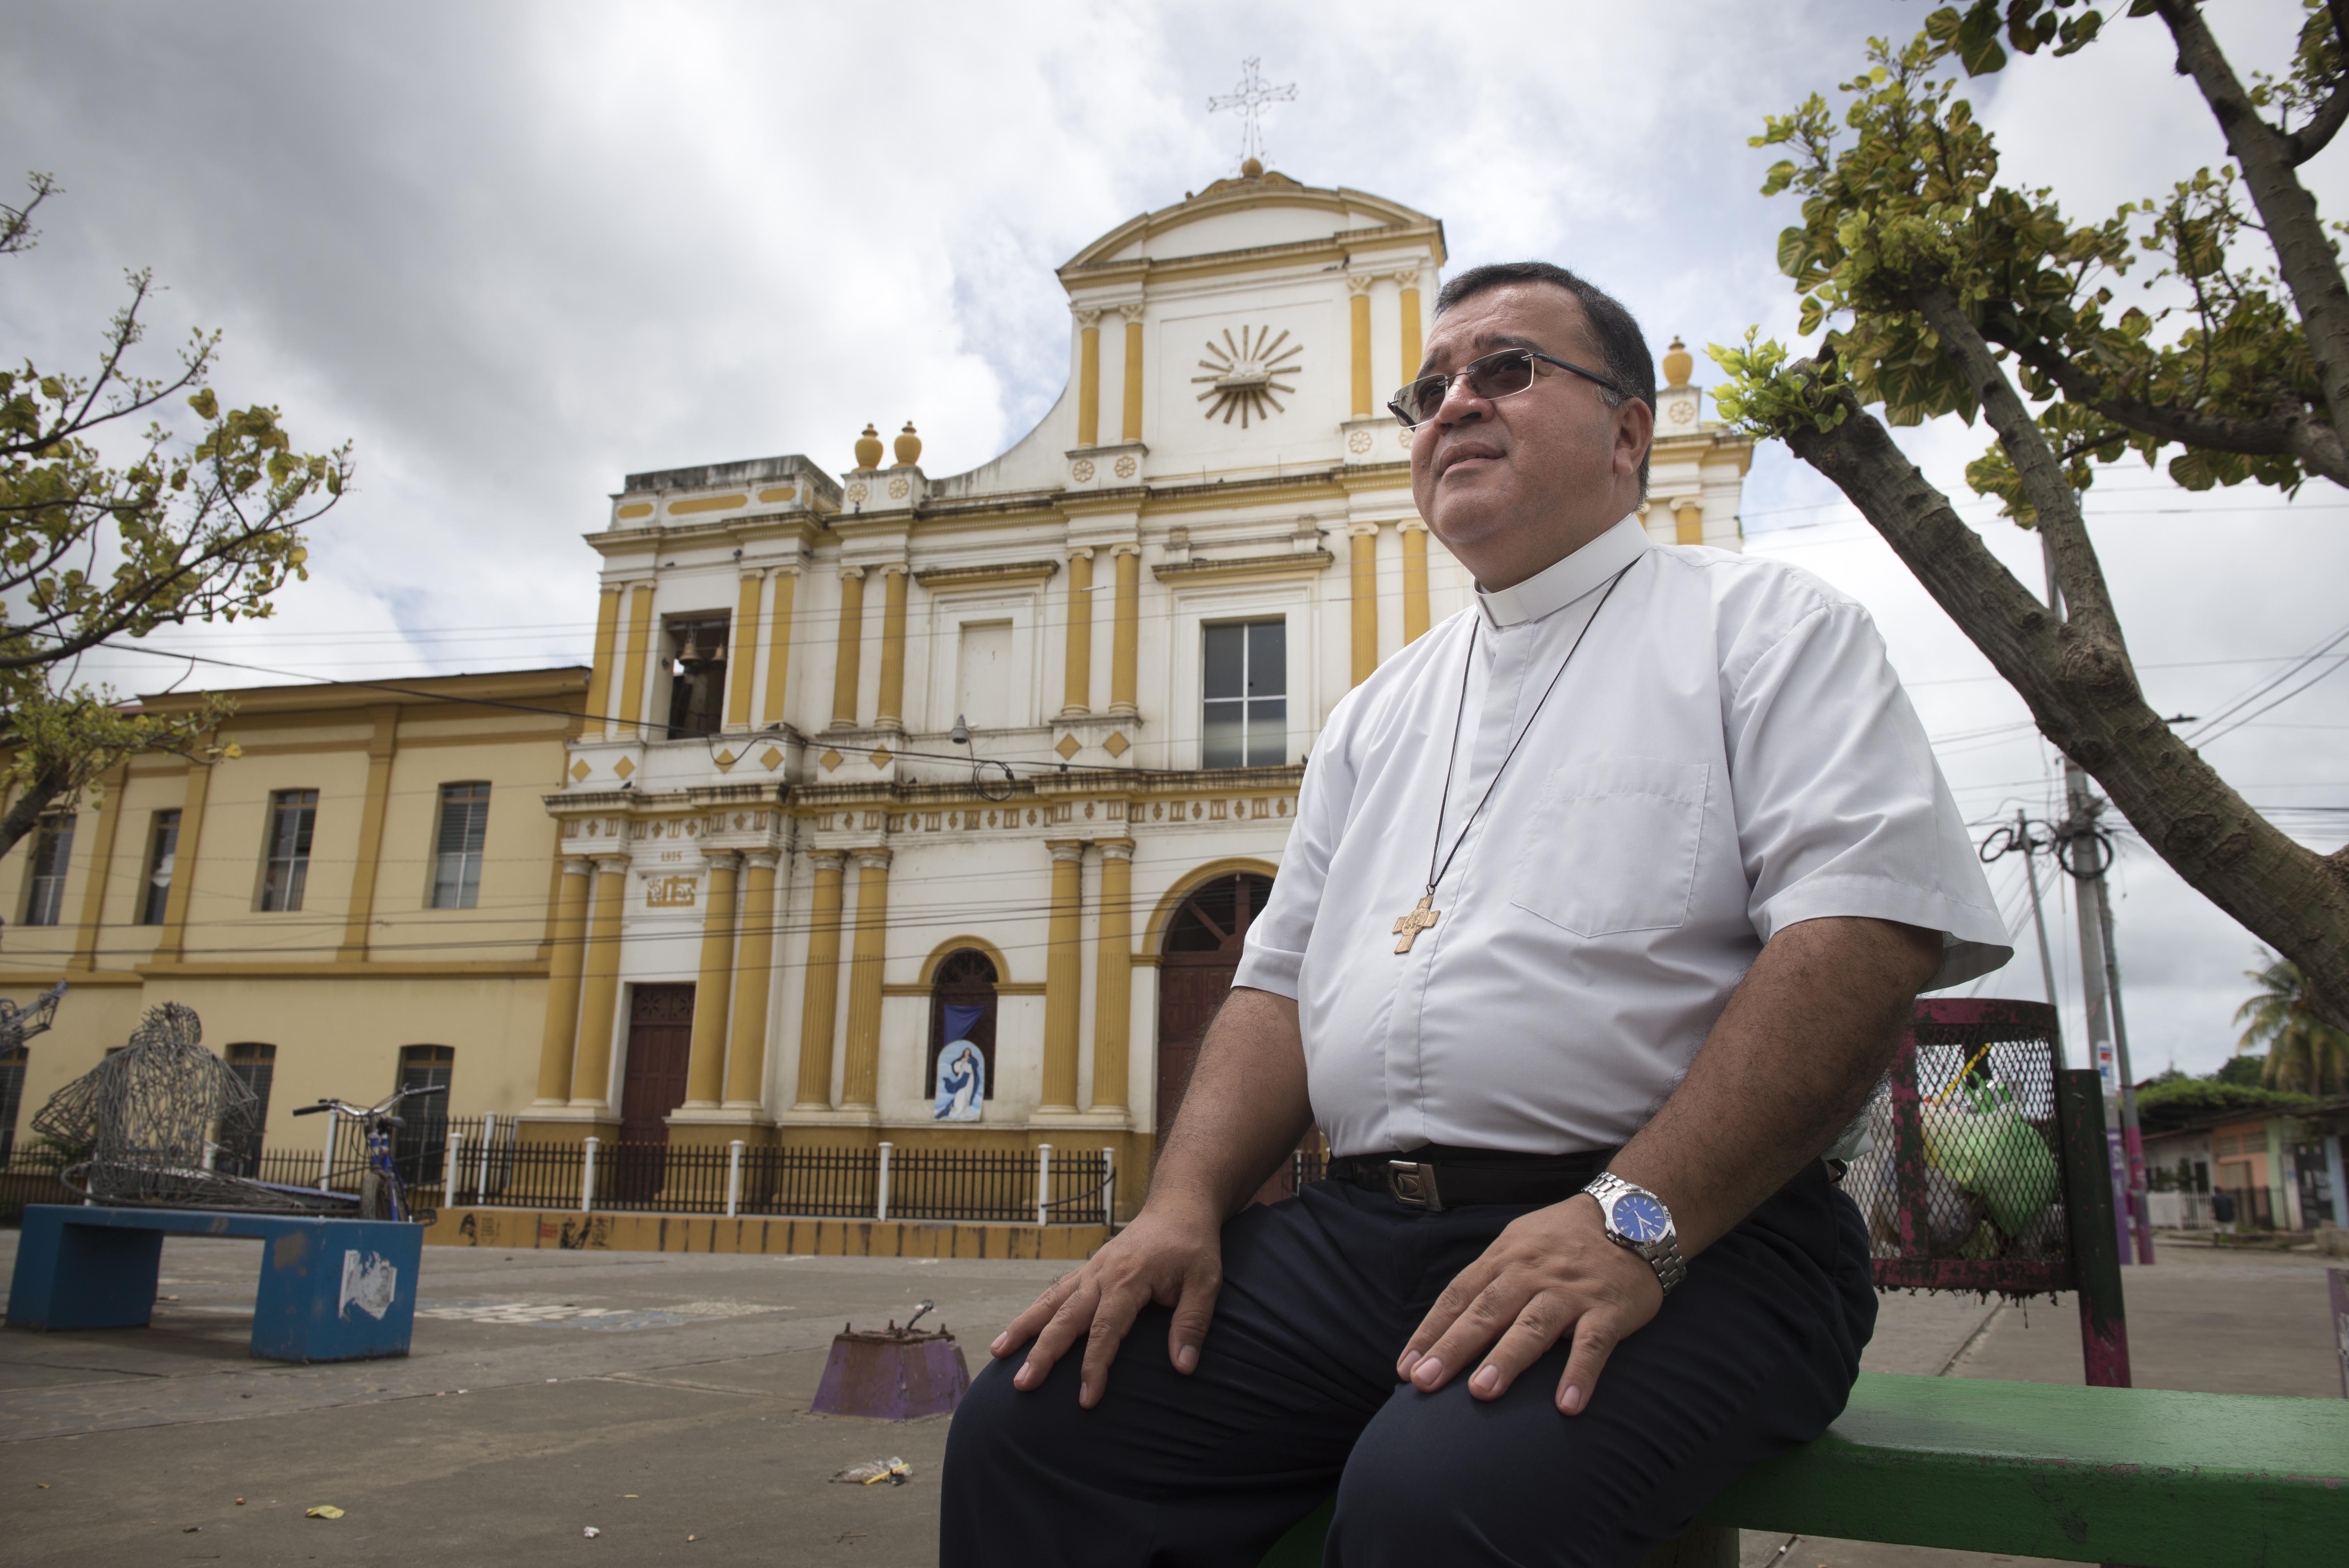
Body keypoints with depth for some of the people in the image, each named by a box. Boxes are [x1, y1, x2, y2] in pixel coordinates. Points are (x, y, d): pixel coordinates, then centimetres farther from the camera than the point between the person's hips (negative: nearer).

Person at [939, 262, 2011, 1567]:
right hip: (1359, 1231, 6)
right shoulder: (1384, 709, 23)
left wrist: (1635, 1217, -20)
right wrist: (1185, 1203, 1)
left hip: (1689, 1234, -5)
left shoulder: (1766, 624, 5)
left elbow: (1865, 932, -10)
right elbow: (1283, 983, 19)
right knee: (1031, 1425, -12)